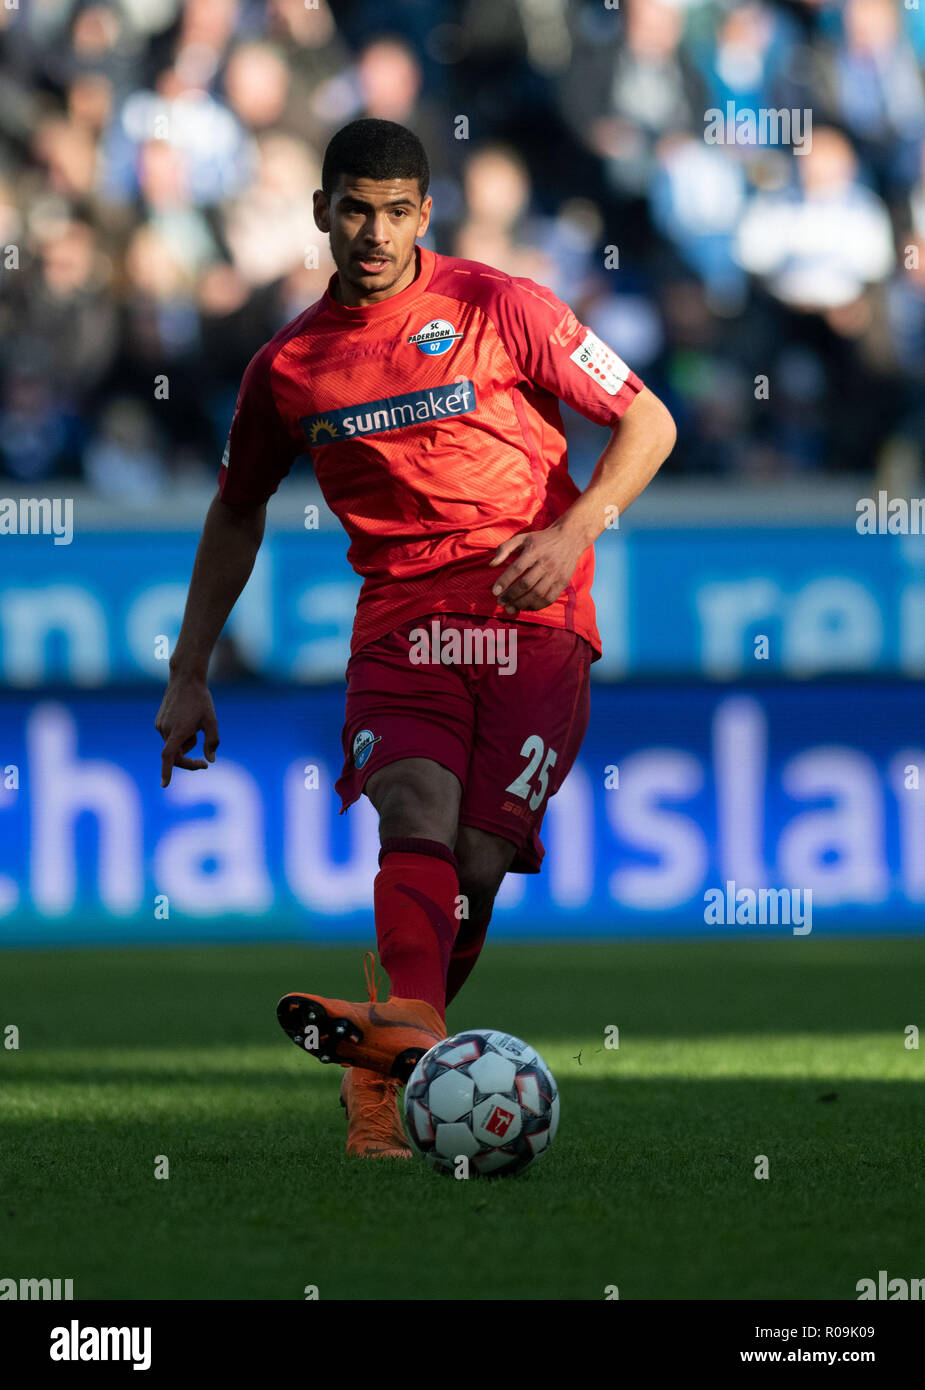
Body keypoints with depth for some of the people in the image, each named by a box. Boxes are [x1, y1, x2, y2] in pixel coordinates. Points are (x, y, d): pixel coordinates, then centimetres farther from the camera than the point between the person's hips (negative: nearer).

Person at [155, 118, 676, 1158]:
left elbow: (646, 421, 5)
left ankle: (381, 1080, -4)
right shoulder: (288, 366, 12)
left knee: (477, 860, -13)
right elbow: (237, 513, 26)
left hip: (532, 616, -1)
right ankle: (411, 1027, -48)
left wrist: (575, 530, -11)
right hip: (399, 626, 1)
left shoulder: (497, 309, 2)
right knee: (414, 811, -26)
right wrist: (188, 675, 23)